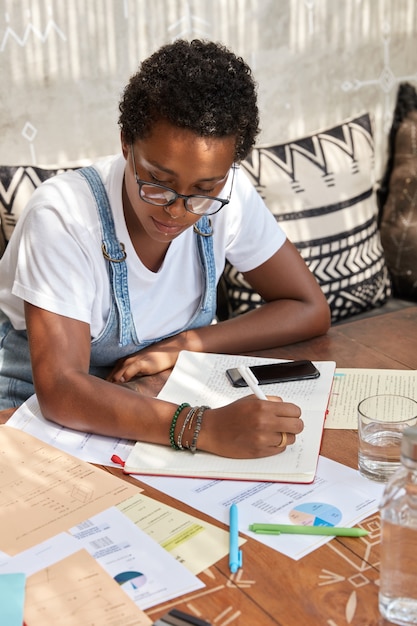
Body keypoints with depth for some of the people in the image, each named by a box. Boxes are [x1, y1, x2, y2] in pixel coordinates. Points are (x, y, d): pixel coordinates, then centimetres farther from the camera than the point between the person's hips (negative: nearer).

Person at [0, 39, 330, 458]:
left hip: (157, 403, 4)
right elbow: (59, 391, -31)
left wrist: (187, 344, -17)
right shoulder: (62, 216, -25)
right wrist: (204, 428, -43)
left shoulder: (227, 195, -12)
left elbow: (309, 309, -6)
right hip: (42, 415, -3)